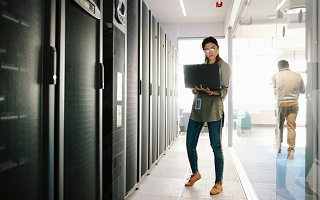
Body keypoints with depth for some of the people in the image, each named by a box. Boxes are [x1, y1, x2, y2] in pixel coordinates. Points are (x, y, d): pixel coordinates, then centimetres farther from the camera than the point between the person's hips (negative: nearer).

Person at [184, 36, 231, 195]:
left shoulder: (223, 66, 2)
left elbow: (224, 91, -5)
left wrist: (210, 91, -24)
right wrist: (195, 88, -7)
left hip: (213, 110, -5)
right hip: (197, 109, 5)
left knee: (216, 147, 0)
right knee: (190, 145, 7)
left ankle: (218, 183, 17)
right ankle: (195, 173, 32)